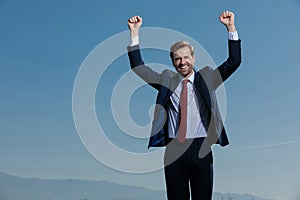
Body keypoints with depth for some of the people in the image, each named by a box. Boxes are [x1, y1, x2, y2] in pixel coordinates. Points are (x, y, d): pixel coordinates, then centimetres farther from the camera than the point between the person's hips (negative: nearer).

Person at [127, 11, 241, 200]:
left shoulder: (206, 78, 8)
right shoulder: (166, 80, 10)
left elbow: (234, 62, 1)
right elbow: (138, 67, 6)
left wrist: (231, 29, -9)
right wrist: (134, 33, -1)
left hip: (200, 148, -1)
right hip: (173, 149, 1)